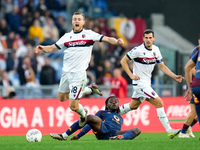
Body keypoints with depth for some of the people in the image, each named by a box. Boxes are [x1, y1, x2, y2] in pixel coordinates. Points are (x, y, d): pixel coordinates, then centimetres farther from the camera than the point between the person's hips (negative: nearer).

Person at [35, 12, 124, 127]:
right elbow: (52, 48, 13)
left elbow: (106, 39, -10)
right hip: (66, 72, 6)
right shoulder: (67, 37, 10)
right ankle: (90, 89, 33)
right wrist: (42, 48, -8)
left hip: (79, 73, -6)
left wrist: (116, 41, -30)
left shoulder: (89, 34, -1)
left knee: (73, 106, -8)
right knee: (62, 97, 21)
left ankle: (83, 115, 27)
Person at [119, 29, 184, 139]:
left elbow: (162, 67, 12)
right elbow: (123, 61, -10)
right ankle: (169, 131, -13)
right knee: (159, 103, -14)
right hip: (140, 83, -8)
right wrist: (131, 75, -19)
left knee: (133, 105, 21)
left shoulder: (156, 50, 5)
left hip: (147, 83, 8)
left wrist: (174, 76, 1)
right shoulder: (138, 50, -16)